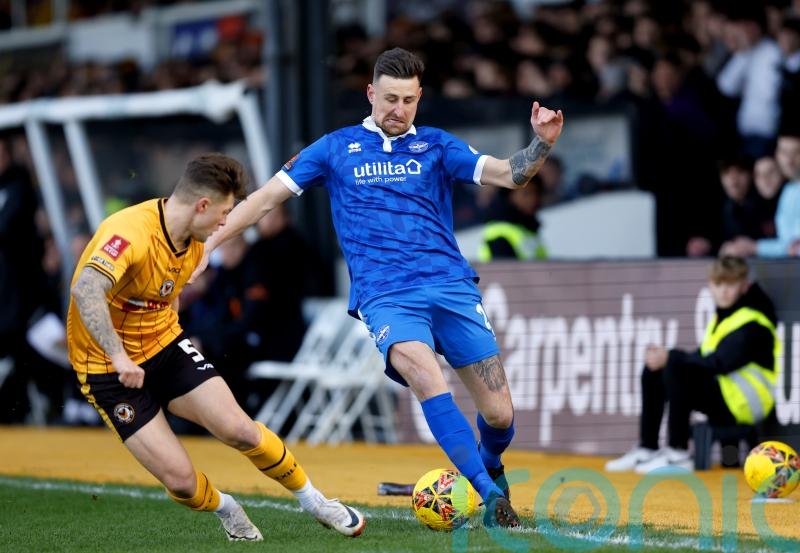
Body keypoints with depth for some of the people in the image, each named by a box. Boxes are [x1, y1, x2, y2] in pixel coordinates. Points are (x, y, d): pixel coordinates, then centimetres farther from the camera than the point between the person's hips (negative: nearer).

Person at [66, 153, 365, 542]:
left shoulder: (194, 244, 1)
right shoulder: (131, 232, -27)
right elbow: (85, 291, -42)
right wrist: (119, 358, -45)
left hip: (165, 348, 6)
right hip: (109, 369, -6)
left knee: (239, 429, -12)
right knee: (180, 480, -13)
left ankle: (312, 499, 11)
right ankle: (224, 509, 21)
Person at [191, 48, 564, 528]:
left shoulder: (436, 146, 12)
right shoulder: (337, 149, 11)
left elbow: (510, 175, 1)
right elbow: (267, 198, 13)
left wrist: (542, 144, -19)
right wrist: (204, 244, 7)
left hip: (452, 286, 2)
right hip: (385, 296, -2)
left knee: (500, 414, -5)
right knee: (428, 378, -32)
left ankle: (490, 465, 31)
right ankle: (491, 496, -31)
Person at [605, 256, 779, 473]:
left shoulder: (751, 324, -15)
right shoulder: (721, 316, 14)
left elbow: (720, 363, -25)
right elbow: (702, 358, 10)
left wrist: (671, 358, -23)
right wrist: (664, 358, -8)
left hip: (745, 402, -10)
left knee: (675, 367, -28)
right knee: (652, 371, 6)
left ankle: (678, 454, -25)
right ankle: (647, 449, 2)